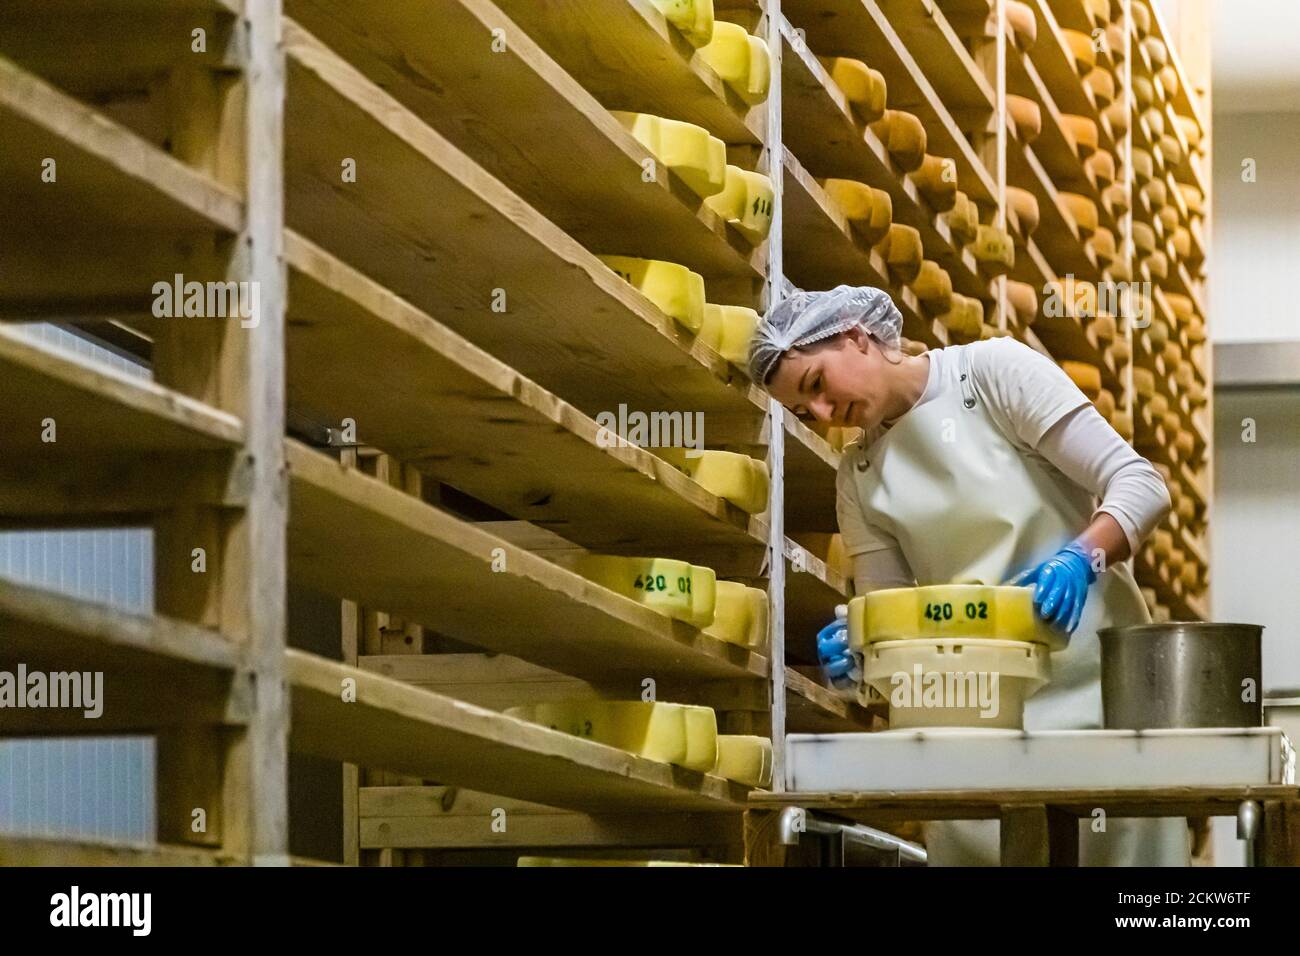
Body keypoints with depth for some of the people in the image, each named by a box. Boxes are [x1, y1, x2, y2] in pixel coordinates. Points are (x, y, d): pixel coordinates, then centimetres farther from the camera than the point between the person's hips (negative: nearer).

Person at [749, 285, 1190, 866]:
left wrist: (1081, 556, -26)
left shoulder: (994, 370, -3)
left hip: (1097, 686, -4)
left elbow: (1140, 484, -8)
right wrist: (855, 654, -15)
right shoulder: (859, 477, 12)